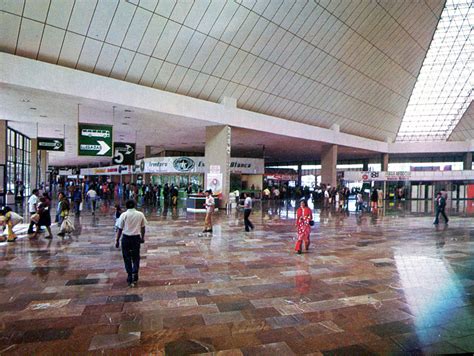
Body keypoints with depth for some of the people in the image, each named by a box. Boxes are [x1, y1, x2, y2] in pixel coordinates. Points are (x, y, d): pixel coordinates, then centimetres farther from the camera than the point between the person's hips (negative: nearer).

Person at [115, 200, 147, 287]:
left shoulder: (124, 215, -6)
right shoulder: (140, 214, 0)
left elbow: (120, 229, -5)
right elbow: (143, 227, 8)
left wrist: (117, 240, 3)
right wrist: (142, 237, 22)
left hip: (126, 238, -1)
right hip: (136, 238, 1)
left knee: (127, 258, 11)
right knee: (136, 257, 14)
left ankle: (130, 277, 15)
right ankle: (135, 274, 3)